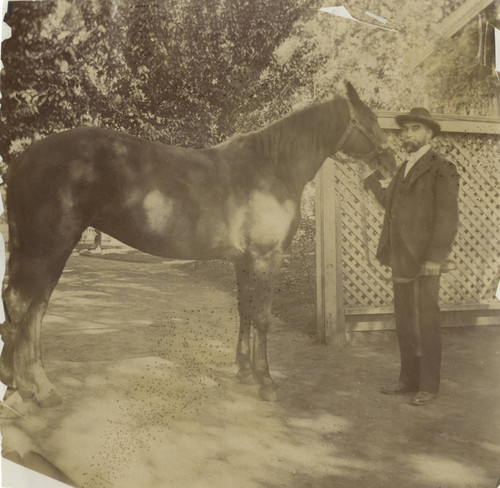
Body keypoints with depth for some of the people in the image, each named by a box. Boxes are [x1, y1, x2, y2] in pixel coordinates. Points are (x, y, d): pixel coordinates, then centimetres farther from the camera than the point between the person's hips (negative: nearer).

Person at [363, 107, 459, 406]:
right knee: (404, 324, 14)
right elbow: (391, 204, 23)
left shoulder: (442, 170, -8)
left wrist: (435, 258, -20)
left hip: (425, 261, -8)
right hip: (401, 260, 8)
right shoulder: (404, 169, 16)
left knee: (426, 324, 3)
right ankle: (409, 379, 26)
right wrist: (373, 179, 15)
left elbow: (448, 218, -14)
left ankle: (429, 386, 15)